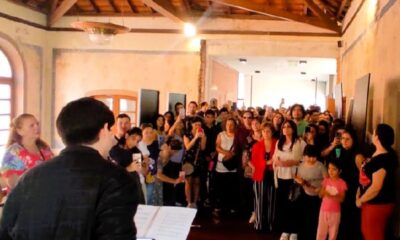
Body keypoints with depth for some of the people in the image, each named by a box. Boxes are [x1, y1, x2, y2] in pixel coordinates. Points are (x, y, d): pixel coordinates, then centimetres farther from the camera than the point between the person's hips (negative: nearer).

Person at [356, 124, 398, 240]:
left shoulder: (383, 159, -27)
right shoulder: (377, 153, 4)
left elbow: (376, 187, -27)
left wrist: (360, 200, -13)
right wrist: (359, 194, 6)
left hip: (378, 204, -9)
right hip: (371, 202, 9)